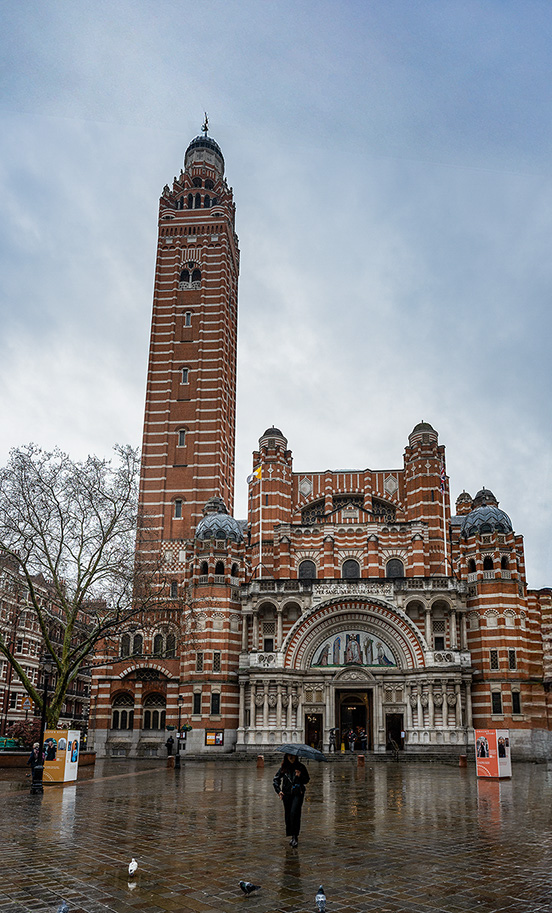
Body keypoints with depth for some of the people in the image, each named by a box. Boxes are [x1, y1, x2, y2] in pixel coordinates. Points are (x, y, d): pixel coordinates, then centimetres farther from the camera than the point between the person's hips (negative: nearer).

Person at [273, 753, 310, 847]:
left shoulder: (300, 767, 1)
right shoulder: (283, 767, 3)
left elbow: (306, 780, 6)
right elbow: (275, 780, 6)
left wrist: (300, 776, -14)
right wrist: (278, 790, -8)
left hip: (298, 794, -2)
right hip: (287, 794, 2)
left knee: (294, 813, -16)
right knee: (288, 815, 4)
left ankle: (295, 836, -9)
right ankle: (292, 836, 19)